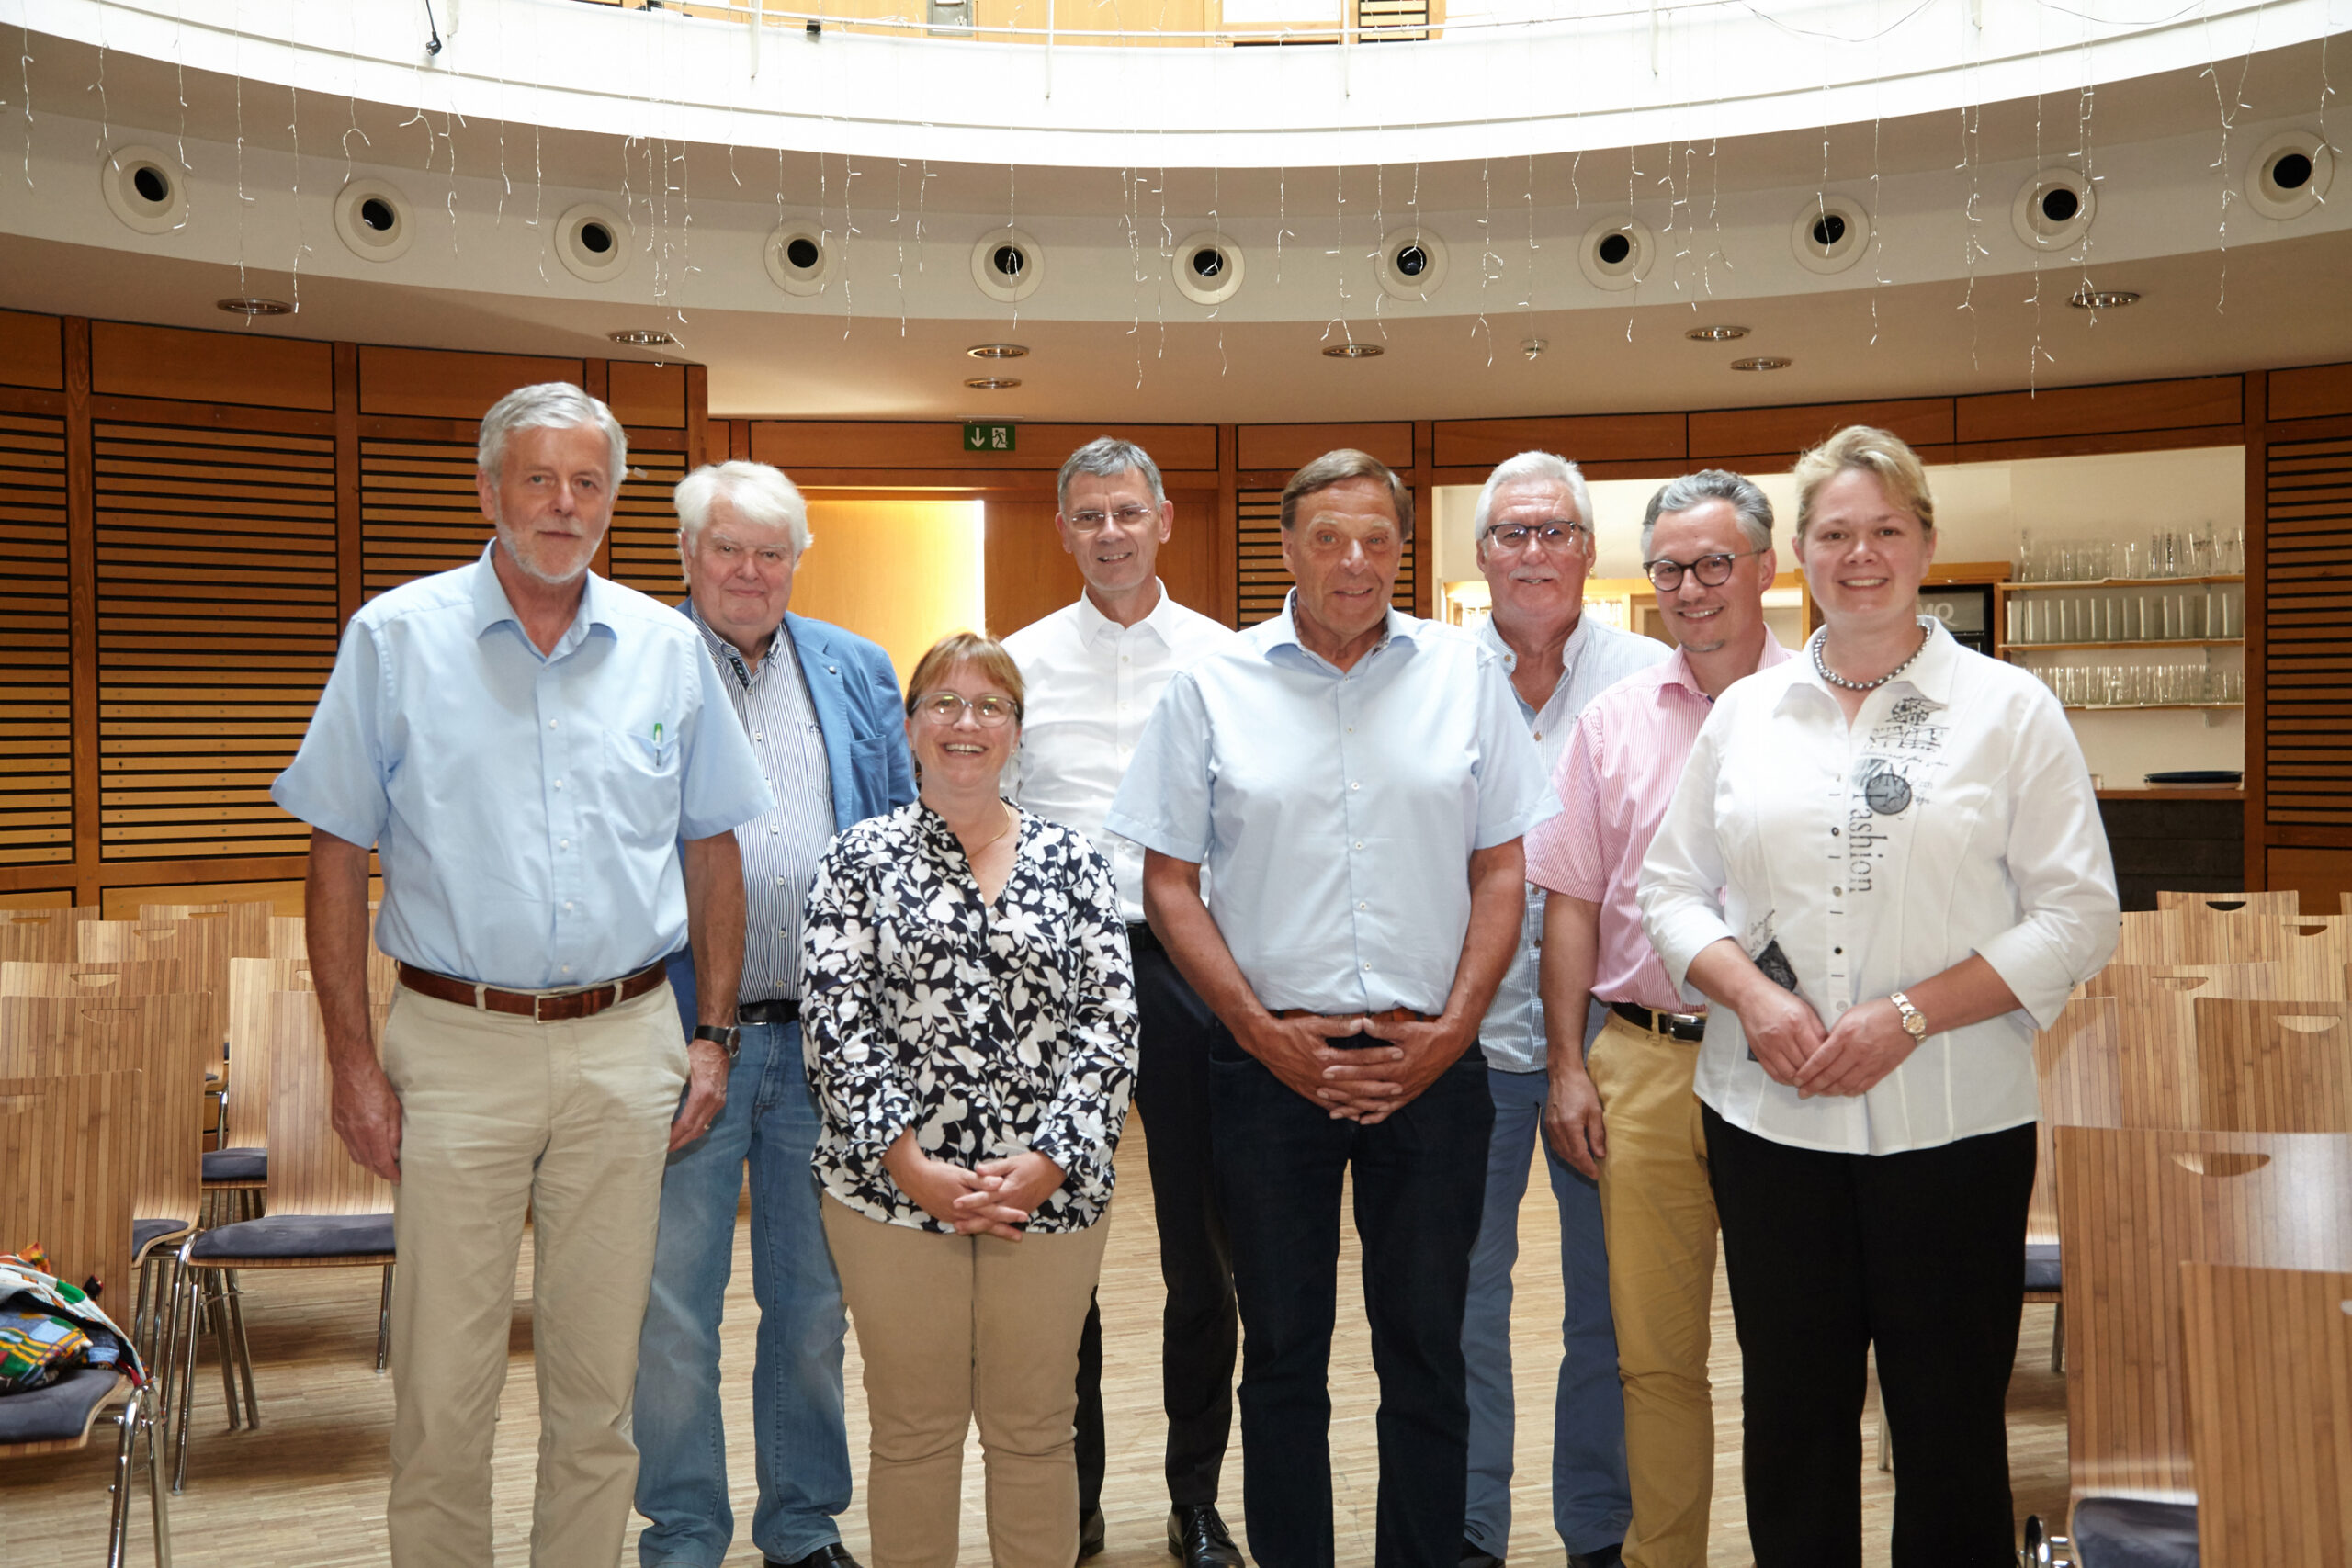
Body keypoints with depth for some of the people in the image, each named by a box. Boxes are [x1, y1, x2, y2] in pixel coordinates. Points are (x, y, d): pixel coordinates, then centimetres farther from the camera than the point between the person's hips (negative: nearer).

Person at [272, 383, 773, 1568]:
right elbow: (339, 855, 0)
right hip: (457, 1045, -2)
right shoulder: (396, 638, -1)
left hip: (625, 1049, 2)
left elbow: (711, 849, 12)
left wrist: (711, 1034, 6)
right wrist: (352, 1058, -6)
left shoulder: (665, 648, 6)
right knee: (442, 1389, 3)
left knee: (598, 1377, 12)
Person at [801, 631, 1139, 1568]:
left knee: (1035, 1426, 10)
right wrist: (910, 1164, -12)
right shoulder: (861, 858, 4)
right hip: (893, 1187, -1)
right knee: (913, 1427, 9)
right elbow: (834, 1023, -4)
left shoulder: (1071, 860, 7)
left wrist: (1050, 1160, -10)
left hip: (1051, 1187, 1)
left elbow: (1112, 1020, 1)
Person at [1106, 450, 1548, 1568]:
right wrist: (1266, 1032, -7)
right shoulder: (1211, 689, 1)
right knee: (1282, 1350, 10)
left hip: (1431, 1063, 1)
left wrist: (1451, 1029, -5)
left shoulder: (1467, 676, 4)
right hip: (1270, 1060, -1)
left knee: (1427, 1350, 9)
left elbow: (1501, 868, 5)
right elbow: (1168, 884, 1)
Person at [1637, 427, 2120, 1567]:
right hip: (1768, 1118, 3)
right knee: (1790, 1410, 11)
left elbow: (2076, 914, -4)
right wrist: (1750, 994, -9)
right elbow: (1673, 887, 10)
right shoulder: (1744, 713, 9)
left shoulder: (2010, 708, 0)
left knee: (1949, 1421, 6)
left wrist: (1910, 1015, -14)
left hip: (1951, 1121, -2)